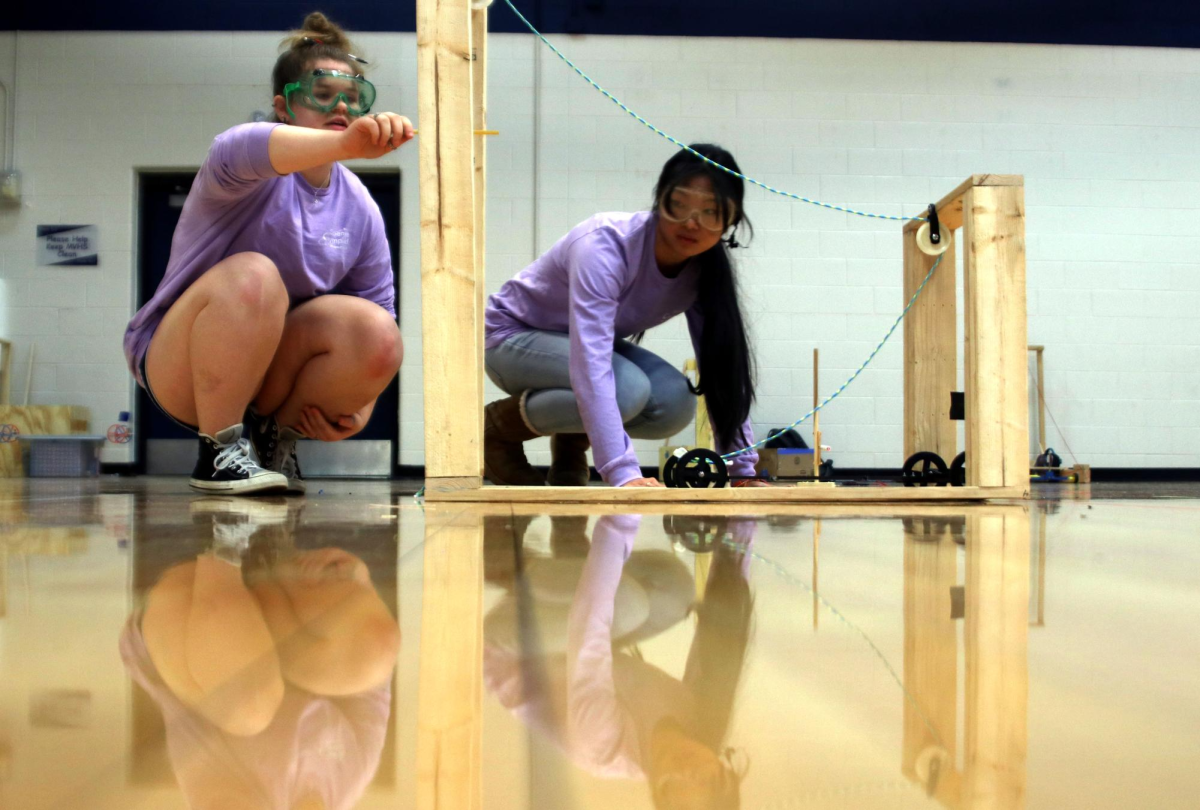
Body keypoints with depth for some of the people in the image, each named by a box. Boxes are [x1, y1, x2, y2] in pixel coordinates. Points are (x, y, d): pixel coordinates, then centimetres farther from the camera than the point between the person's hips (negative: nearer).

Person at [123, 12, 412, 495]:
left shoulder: (360, 209, 2)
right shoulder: (259, 176, -15)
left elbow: (380, 308, 7)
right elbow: (244, 151, -41)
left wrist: (361, 404, -7)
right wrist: (347, 145, -62)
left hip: (271, 372, 4)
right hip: (177, 365, -4)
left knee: (378, 333, -23)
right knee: (251, 276, -34)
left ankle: (275, 435, 0)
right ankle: (219, 450, -22)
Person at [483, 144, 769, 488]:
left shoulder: (705, 269, -13)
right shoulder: (606, 244, -34)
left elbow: (723, 367, -10)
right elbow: (590, 366, -44)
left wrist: (742, 469, -15)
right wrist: (623, 474, -51)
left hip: (585, 341, 6)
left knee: (675, 404, -22)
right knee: (628, 388, -33)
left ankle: (571, 439, 6)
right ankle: (500, 426, -9)